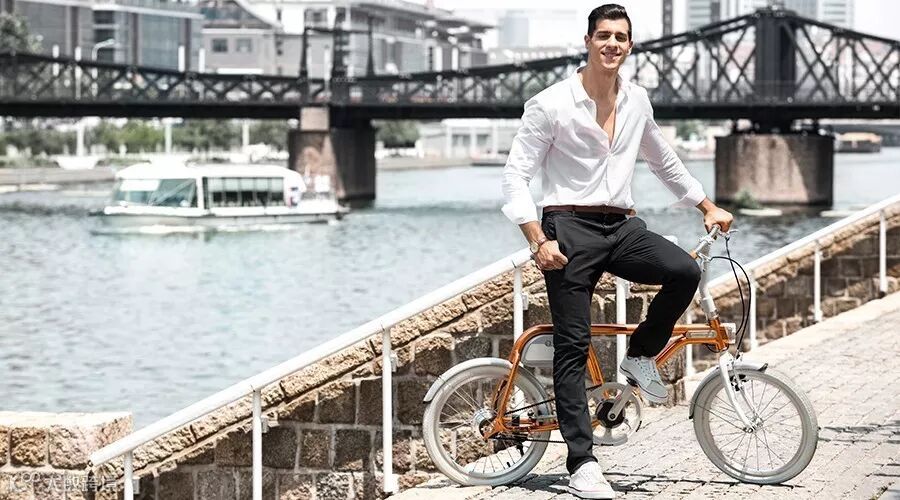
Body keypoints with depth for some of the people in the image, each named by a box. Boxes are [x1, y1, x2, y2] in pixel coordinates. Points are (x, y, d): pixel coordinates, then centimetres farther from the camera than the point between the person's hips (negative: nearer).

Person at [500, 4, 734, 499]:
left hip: (621, 227, 4)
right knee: (573, 345, -7)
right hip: (569, 227, -4)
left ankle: (641, 354, 3)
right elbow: (515, 174, -8)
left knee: (684, 272, -23)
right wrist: (539, 241, -18)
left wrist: (708, 206, 26)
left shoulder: (637, 101, 10)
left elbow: (664, 161, 27)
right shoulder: (551, 104, -7)